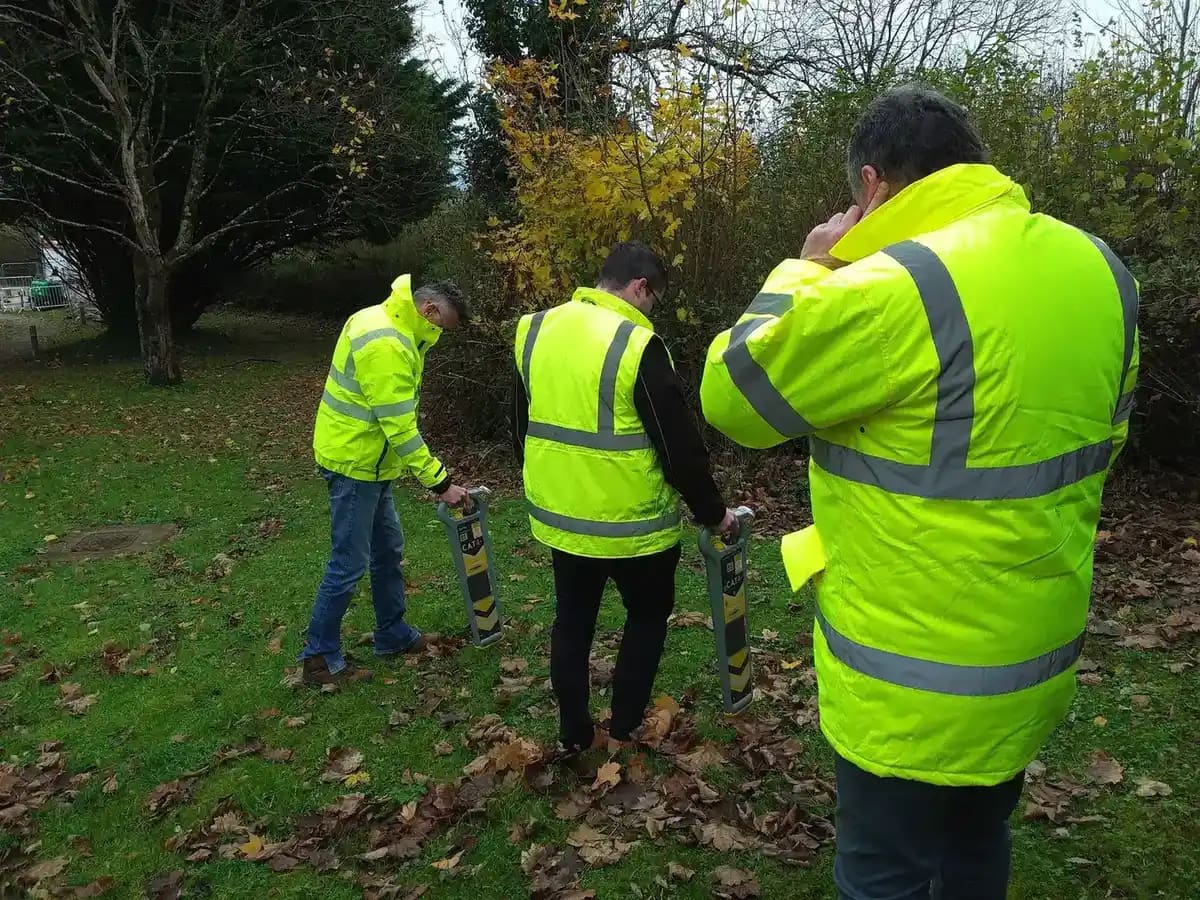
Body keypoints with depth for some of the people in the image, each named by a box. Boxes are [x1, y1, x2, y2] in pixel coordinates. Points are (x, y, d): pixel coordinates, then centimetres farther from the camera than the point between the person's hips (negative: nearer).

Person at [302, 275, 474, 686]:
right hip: (355, 461, -11)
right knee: (350, 563, -2)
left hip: (367, 459, 11)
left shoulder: (385, 322, 9)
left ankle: (393, 635, 32)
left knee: (388, 550, 18)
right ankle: (320, 658, 11)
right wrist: (440, 483, -21)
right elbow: (401, 428, -26)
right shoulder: (385, 345, -25)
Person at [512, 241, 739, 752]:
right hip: (630, 521, -5)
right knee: (648, 616, 18)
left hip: (559, 515, 6)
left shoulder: (535, 330, 3)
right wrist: (713, 511, -1)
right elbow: (679, 444, -15)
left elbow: (521, 424, 13)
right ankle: (624, 732, 23)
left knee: (572, 620, 20)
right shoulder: (637, 345, -19)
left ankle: (574, 734, 30)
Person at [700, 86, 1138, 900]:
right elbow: (1100, 439, 12)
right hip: (1040, 652, 8)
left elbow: (730, 398, -14)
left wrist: (807, 269, -3)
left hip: (917, 682, -7)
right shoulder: (1098, 270, 0)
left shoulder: (890, 290, -26)